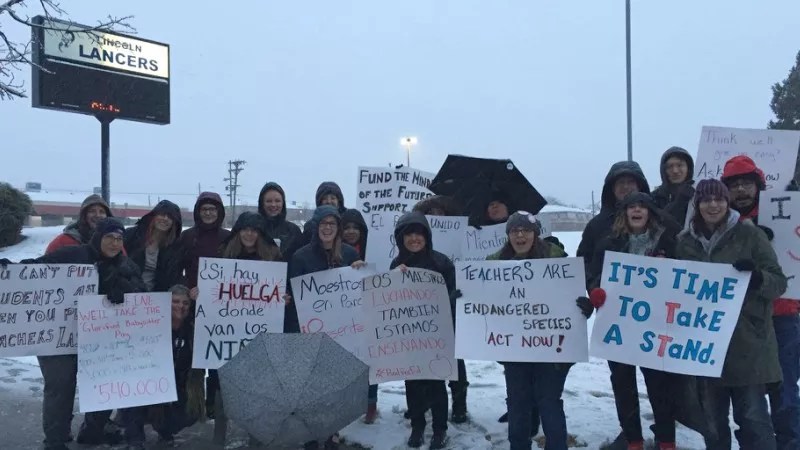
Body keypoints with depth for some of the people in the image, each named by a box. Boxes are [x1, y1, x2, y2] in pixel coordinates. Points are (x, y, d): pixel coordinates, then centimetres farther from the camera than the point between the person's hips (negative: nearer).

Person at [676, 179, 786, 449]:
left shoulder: (748, 234, -3)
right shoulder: (685, 241, 5)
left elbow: (779, 283, -4)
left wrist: (757, 276, -25)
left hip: (747, 343, -3)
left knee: (752, 417, 0)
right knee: (712, 417, 13)